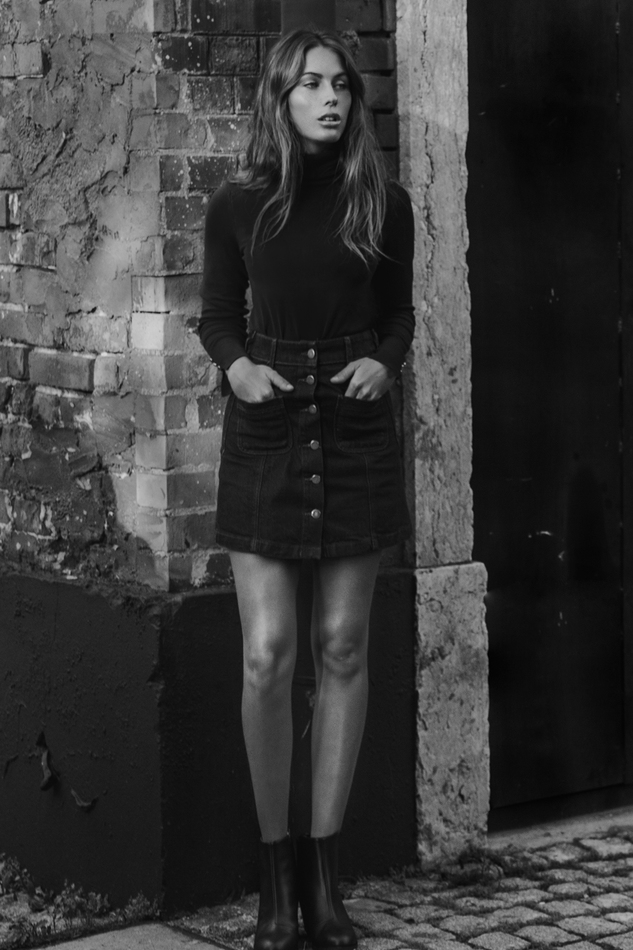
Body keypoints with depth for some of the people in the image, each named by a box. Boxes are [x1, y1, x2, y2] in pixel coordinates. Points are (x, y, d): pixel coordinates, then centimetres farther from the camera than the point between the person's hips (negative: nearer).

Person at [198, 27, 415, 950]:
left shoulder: (383, 204, 0)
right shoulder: (237, 206, -2)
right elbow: (217, 317, 9)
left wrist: (382, 363, -8)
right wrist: (237, 366, -11)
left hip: (356, 431, 1)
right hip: (265, 432, -1)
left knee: (343, 649, 3)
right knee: (268, 653, -7)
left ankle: (324, 868, 13)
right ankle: (274, 865, 9)